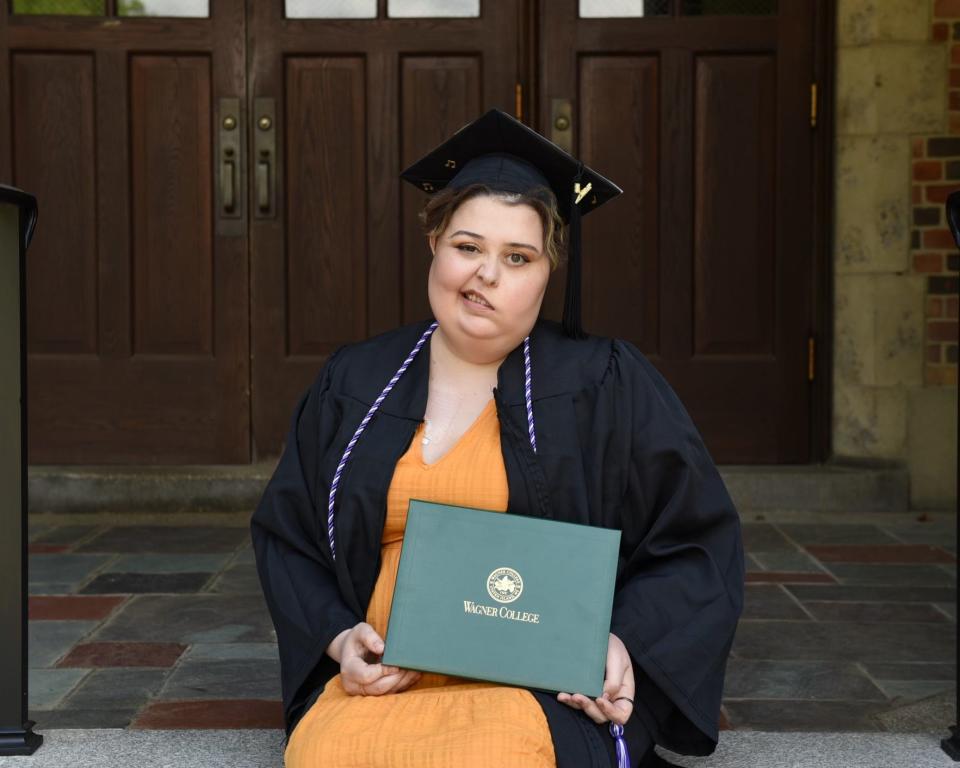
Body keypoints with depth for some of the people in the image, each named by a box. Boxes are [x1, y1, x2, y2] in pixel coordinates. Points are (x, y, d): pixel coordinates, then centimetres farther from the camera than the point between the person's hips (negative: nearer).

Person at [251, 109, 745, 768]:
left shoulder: (605, 384, 3)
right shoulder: (353, 384, 12)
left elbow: (697, 545, 5)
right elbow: (283, 534, 18)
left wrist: (626, 643, -12)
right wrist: (336, 636, -1)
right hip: (384, 682, 2)